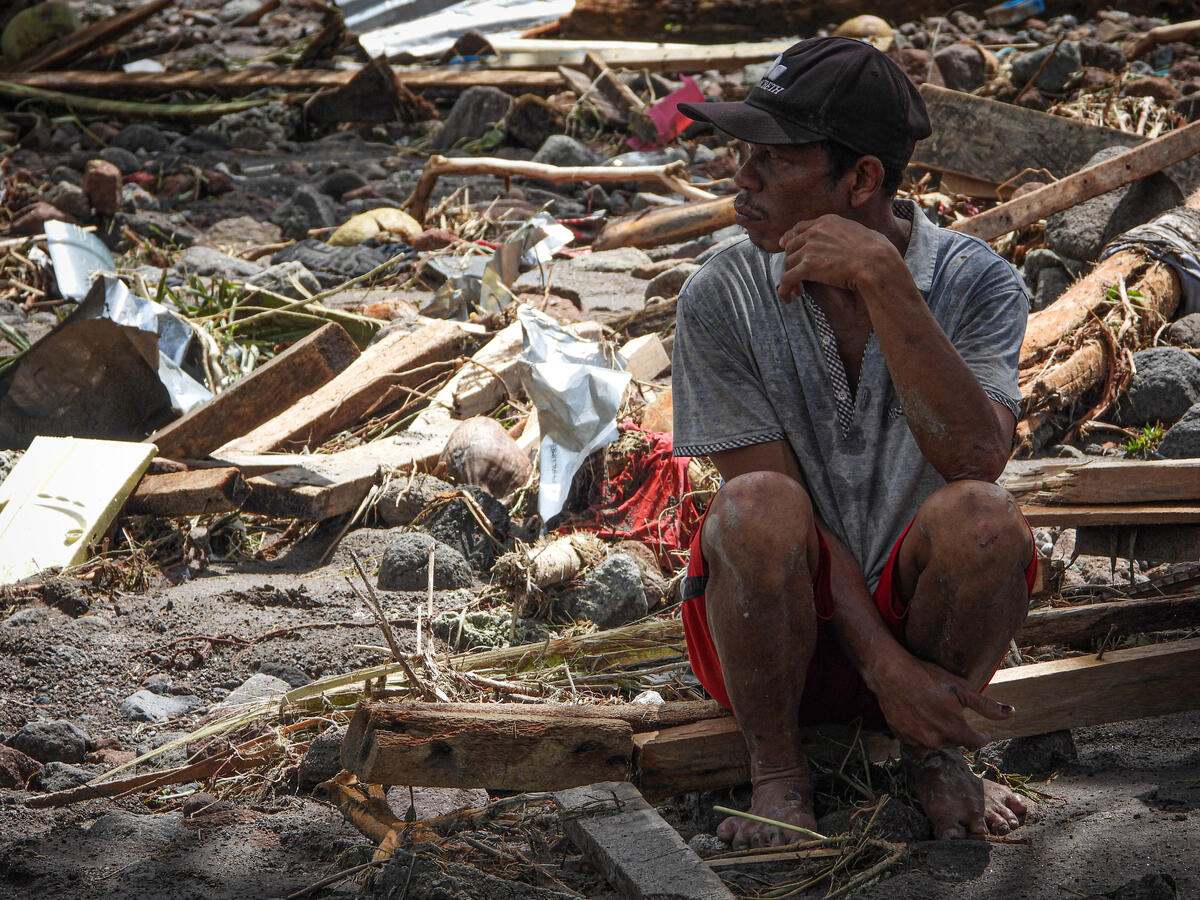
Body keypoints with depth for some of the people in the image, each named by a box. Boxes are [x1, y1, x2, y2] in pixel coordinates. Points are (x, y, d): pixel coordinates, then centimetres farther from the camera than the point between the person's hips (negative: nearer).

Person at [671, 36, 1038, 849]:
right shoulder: (722, 299, -9)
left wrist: (884, 280, -32)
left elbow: (977, 458, -26)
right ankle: (777, 772, -8)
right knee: (756, 509, -33)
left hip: (923, 611, 1)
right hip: (788, 629, -1)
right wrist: (882, 665, -20)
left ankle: (935, 758, -3)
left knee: (980, 514, -31)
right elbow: (781, 499, -12)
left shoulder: (977, 283, -9)